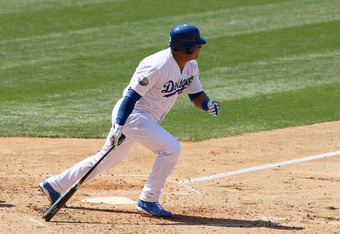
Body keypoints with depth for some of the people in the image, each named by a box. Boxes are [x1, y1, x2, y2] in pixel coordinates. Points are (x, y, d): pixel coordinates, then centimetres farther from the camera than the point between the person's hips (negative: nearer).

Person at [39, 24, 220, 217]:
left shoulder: (191, 66, 2)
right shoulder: (157, 66, -25)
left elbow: (197, 95, 11)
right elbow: (132, 94, -23)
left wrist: (208, 104, -12)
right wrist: (119, 126, -27)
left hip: (146, 119, 9)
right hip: (130, 115, -9)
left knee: (108, 159, 15)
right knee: (171, 148, -18)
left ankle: (54, 185, 24)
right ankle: (148, 200, -6)